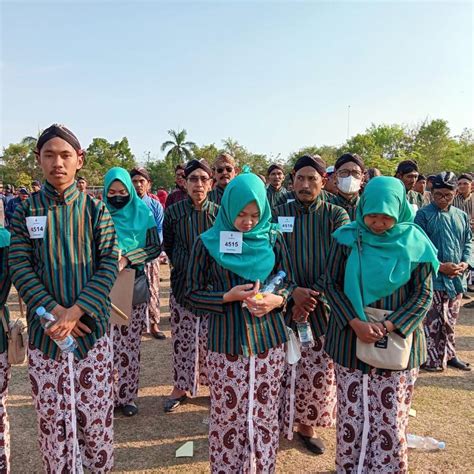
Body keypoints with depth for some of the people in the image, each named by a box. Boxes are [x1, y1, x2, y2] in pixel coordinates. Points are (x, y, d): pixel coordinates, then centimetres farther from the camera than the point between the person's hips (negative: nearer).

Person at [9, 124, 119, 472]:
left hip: (91, 328, 0)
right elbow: (19, 267, -3)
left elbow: (108, 266, -5)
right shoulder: (25, 211, 4)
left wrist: (76, 311, -16)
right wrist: (53, 310, -16)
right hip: (44, 331, 1)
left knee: (97, 416, 9)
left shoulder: (95, 210, 1)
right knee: (52, 419, 9)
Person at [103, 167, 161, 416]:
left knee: (130, 342, 5)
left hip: (134, 285, 0)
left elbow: (155, 246, -3)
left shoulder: (142, 212, 1)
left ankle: (126, 395, 18)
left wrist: (126, 259, -16)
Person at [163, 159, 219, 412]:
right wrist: (185, 265, 5)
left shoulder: (218, 212, -1)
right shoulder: (173, 212, 0)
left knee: (210, 338, 4)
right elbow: (168, 247, 10)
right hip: (182, 285, 1)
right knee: (182, 338, 7)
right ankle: (180, 386, 24)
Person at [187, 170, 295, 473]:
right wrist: (228, 296, -16)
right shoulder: (207, 242, -3)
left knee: (266, 416, 11)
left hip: (269, 341, 2)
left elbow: (290, 283, 8)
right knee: (228, 417, 8)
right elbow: (193, 293, 0)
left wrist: (277, 299, -14)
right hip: (226, 344, -1)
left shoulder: (273, 239, 2)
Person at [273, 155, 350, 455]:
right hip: (286, 304, 1)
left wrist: (313, 297, -14)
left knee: (319, 373, 4)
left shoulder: (336, 216, 2)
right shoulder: (279, 215, 4)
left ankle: (308, 425, 25)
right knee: (284, 368, 2)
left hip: (323, 307, 0)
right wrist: (294, 291, -14)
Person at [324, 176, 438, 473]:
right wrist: (356, 323, -14)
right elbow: (332, 284, -1)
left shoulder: (414, 243, -2)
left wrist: (388, 326, -14)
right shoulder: (347, 238, -2)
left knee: (390, 418, 6)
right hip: (351, 339, 1)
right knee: (351, 414, 9)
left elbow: (423, 294, -2)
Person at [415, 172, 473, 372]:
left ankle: (449, 354, 32)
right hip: (433, 277, -6)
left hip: (457, 278, 6)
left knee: (450, 320, 18)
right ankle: (430, 359, 13)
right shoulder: (423, 215, -7)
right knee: (432, 322, 0)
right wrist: (440, 266, -17)